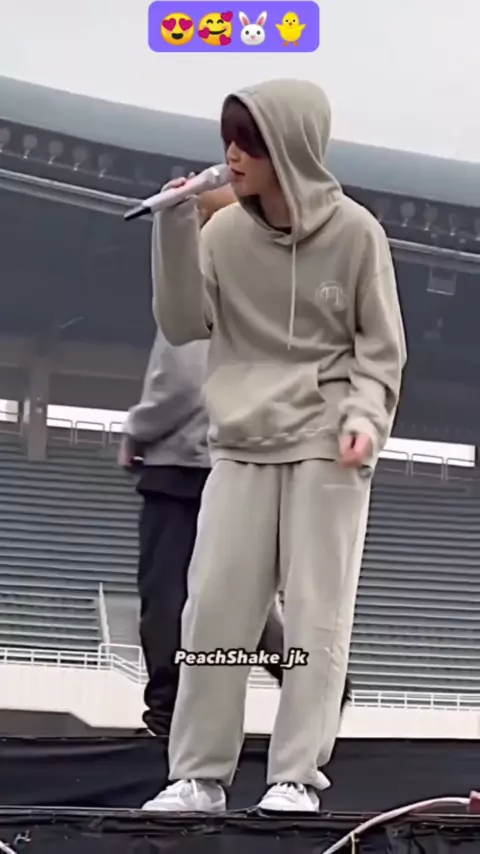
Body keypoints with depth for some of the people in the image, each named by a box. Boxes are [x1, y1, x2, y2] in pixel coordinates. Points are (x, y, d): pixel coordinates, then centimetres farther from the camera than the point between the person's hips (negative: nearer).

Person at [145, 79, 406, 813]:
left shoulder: (355, 232, -5)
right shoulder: (225, 232, 1)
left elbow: (381, 347, 1)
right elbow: (183, 326, -2)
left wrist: (365, 417, -15)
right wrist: (175, 229, -11)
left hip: (329, 447, -3)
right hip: (243, 445, 3)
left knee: (316, 614, -3)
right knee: (213, 611, -1)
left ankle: (296, 776, 1)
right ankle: (199, 775, 5)